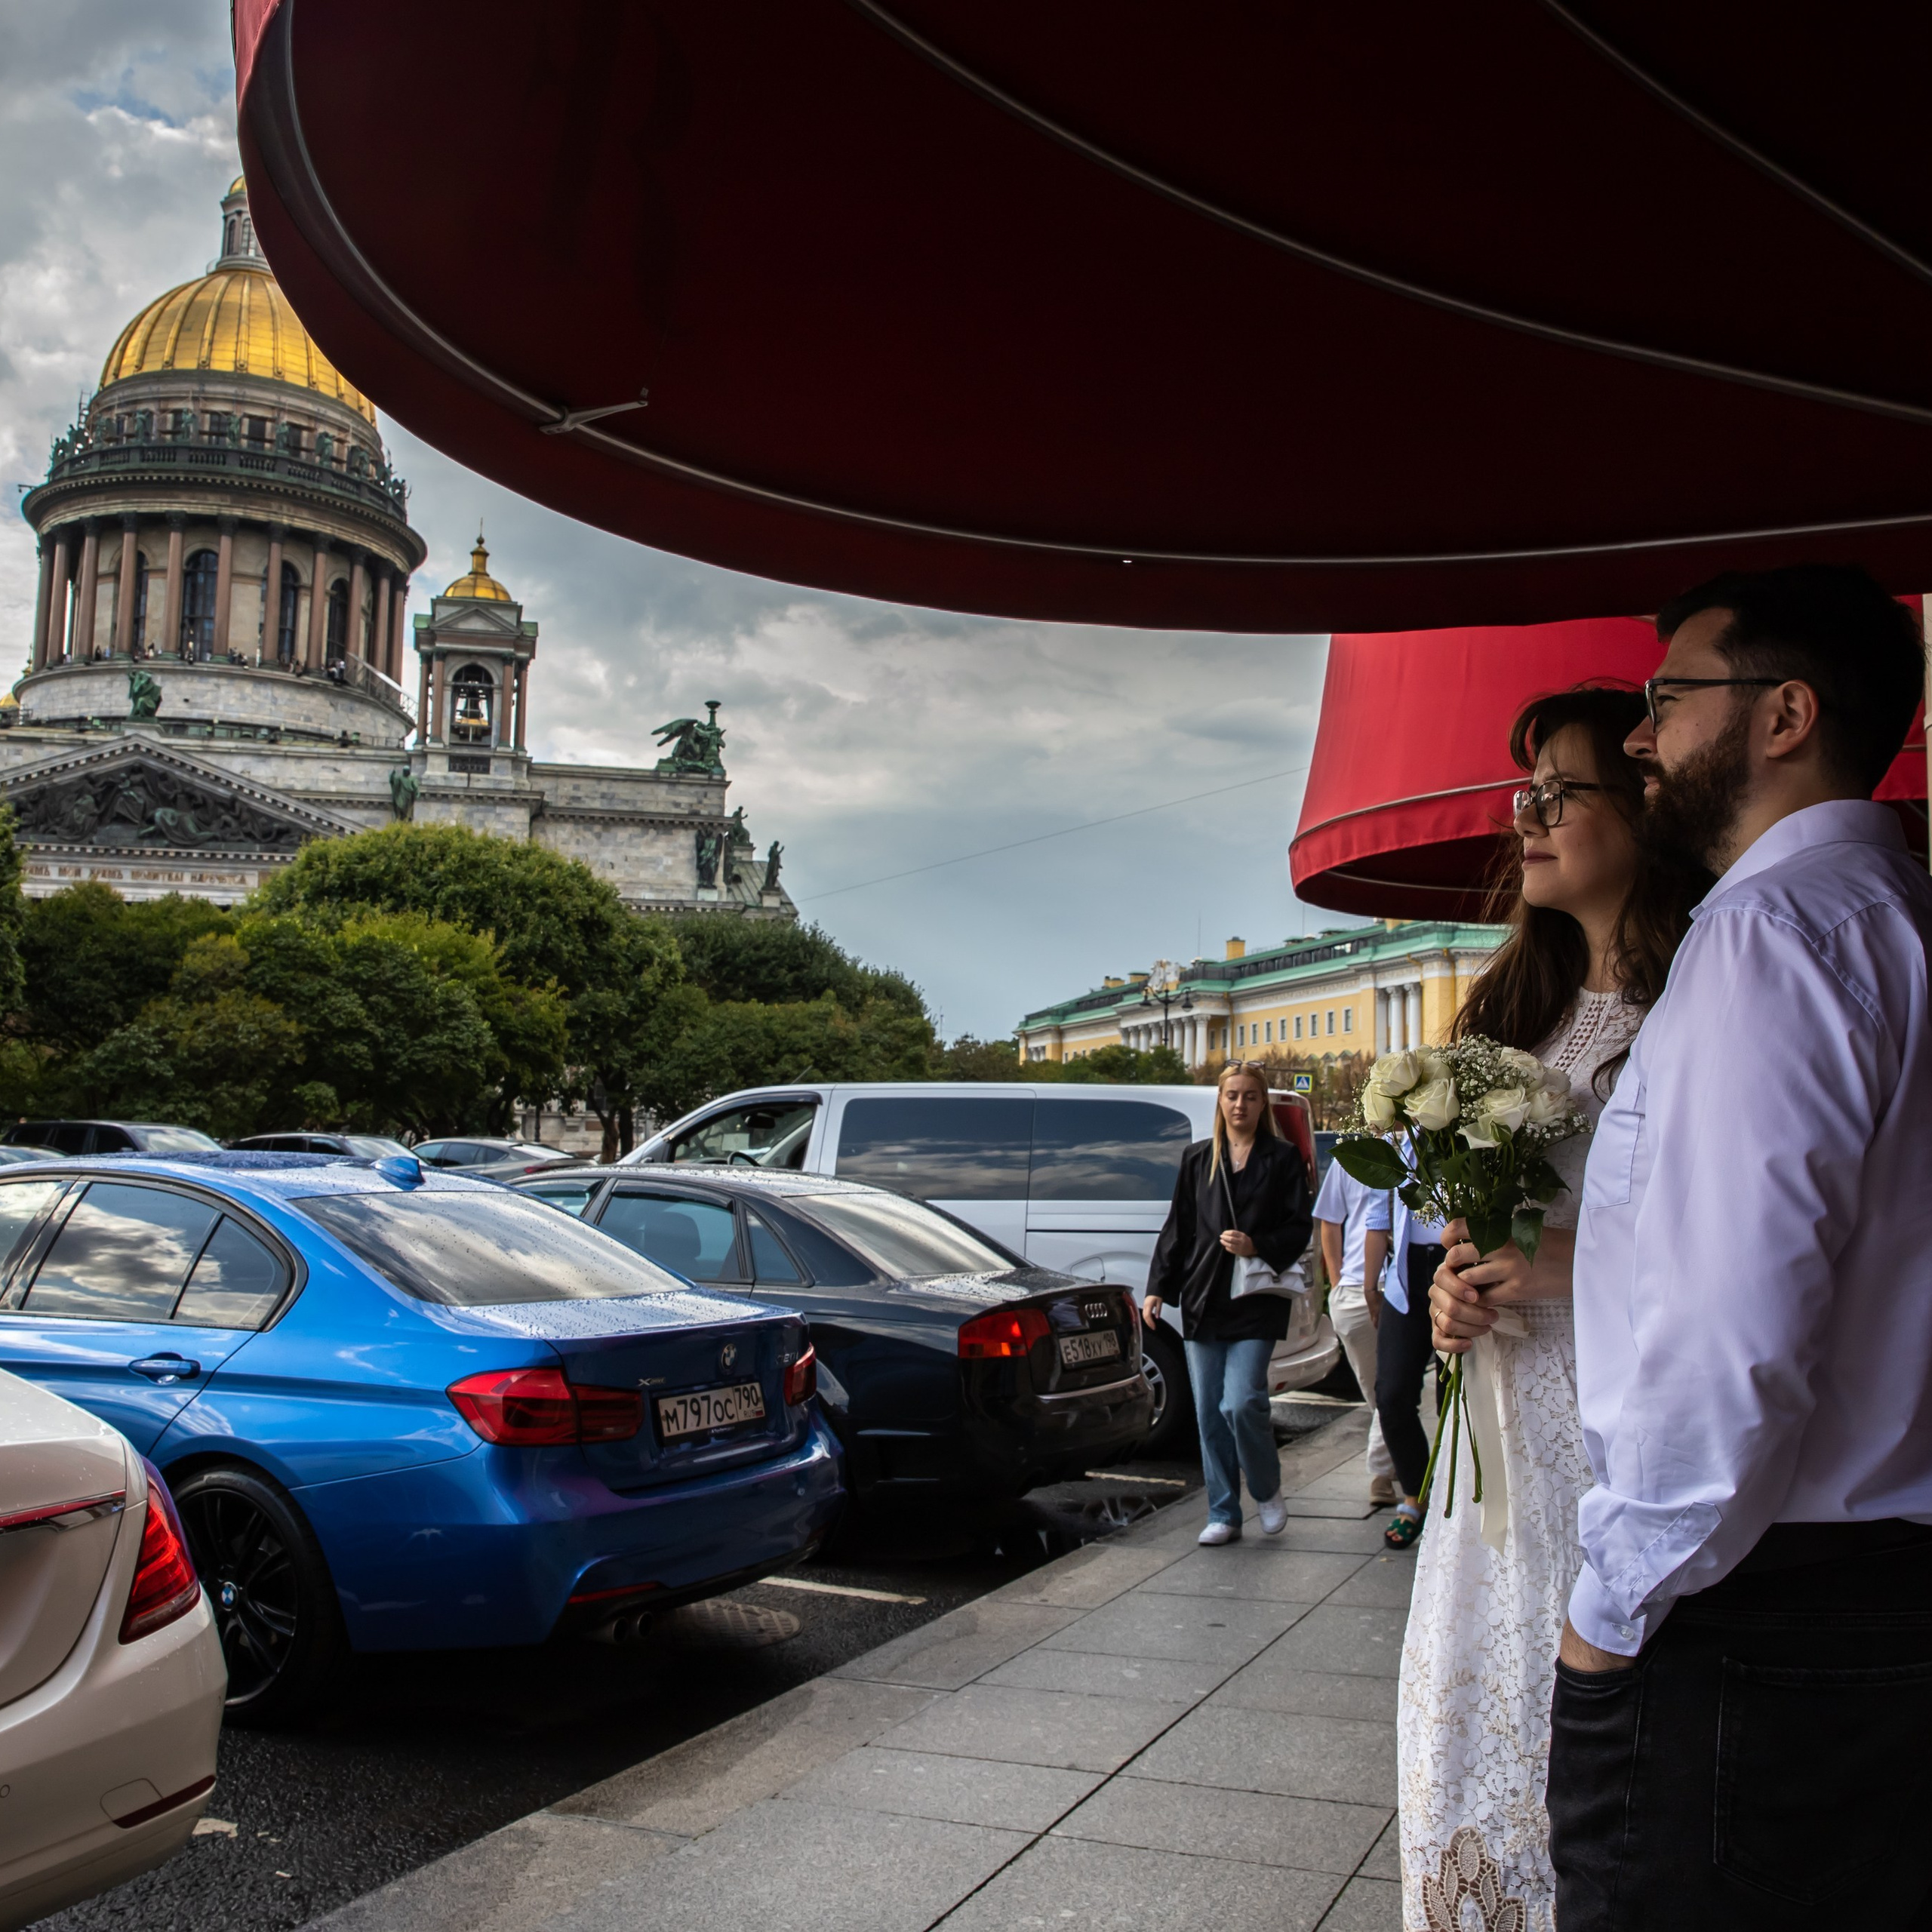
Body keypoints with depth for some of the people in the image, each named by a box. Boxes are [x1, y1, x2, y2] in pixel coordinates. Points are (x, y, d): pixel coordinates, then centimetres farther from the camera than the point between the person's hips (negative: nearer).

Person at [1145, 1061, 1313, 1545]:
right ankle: (1223, 1515, 16)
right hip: (1204, 1301, 4)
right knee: (1210, 1413, 5)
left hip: (1257, 1302, -4)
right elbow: (1177, 1229, 12)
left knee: (1242, 1403, -14)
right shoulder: (1198, 1158, 12)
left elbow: (1299, 1230, 1)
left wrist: (1256, 1246, -16)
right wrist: (1158, 1288, 5)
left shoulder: (1283, 1158, 3)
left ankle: (1268, 1491, 13)